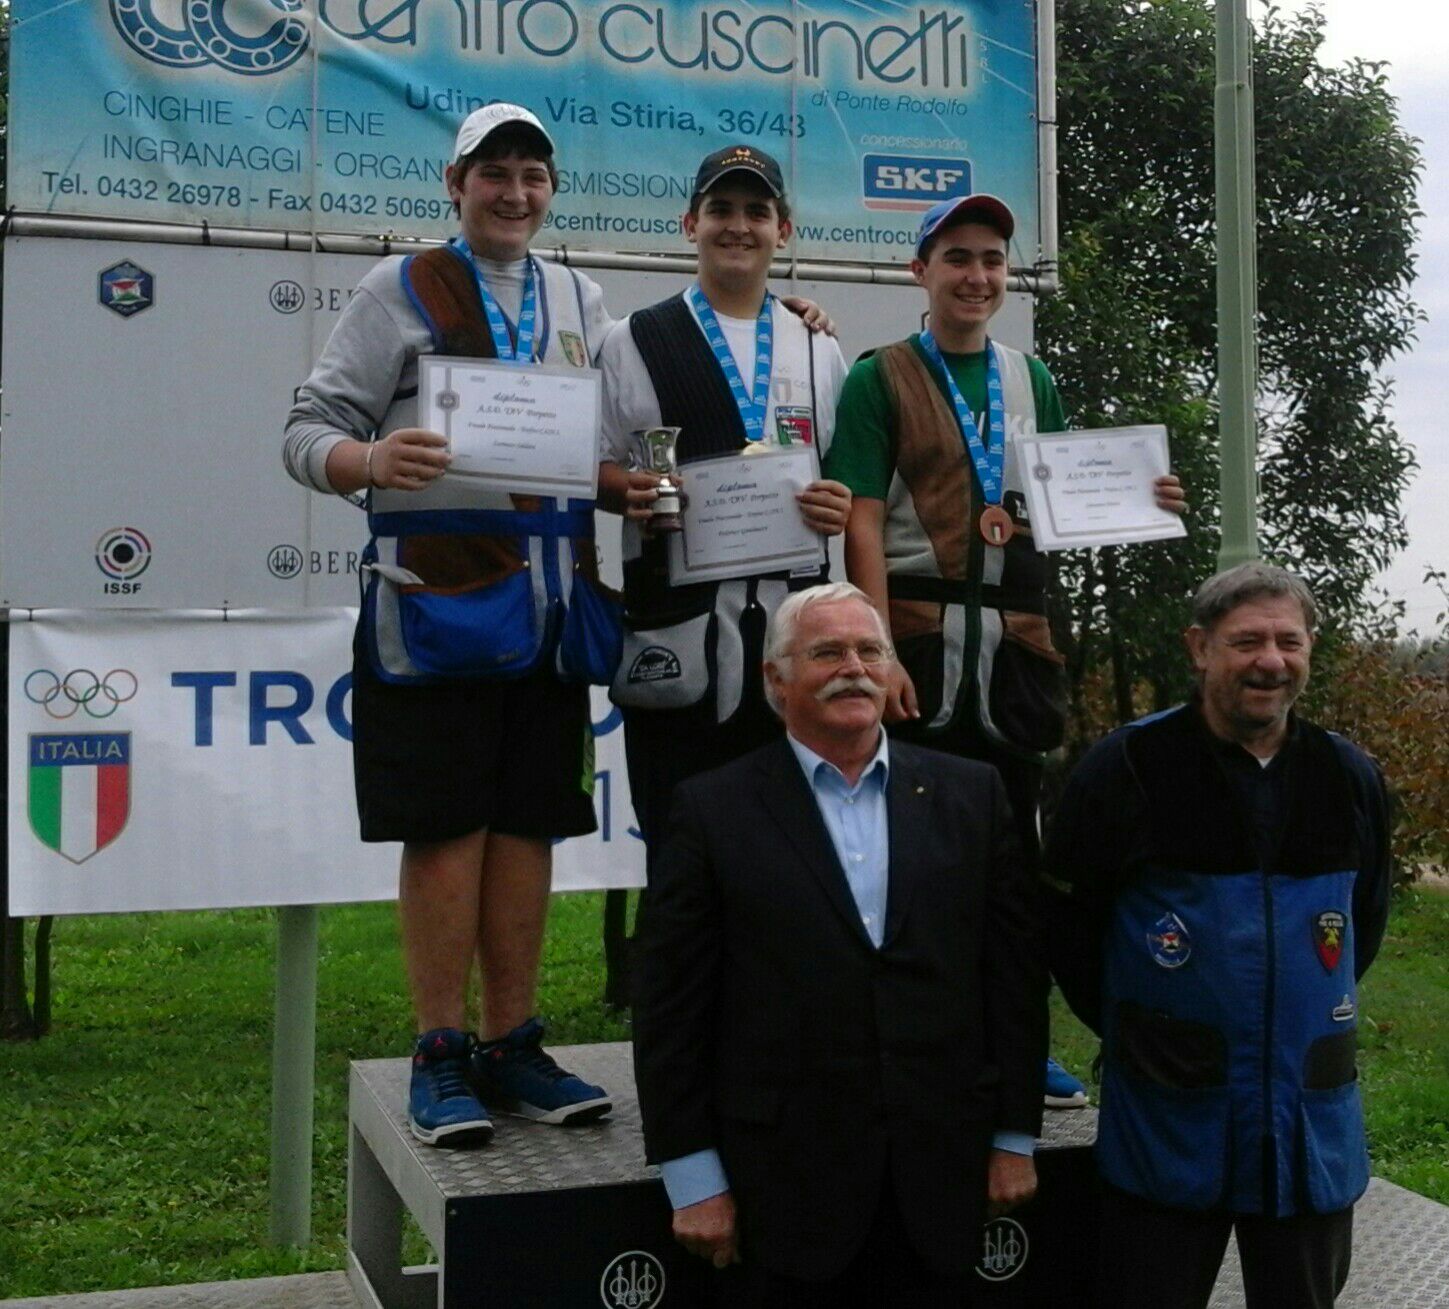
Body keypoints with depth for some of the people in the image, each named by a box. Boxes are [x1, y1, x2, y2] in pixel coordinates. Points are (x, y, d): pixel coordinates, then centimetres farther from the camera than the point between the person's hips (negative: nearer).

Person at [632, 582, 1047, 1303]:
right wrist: (693, 1180, -6)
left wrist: (1015, 1138, 5)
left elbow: (1015, 972, 7)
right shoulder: (713, 809, -3)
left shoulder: (969, 794, 6)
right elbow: (671, 1004, -4)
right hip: (783, 1188, -2)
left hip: (939, 1180, 3)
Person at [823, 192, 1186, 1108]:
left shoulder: (1031, 379, 15)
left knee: (1016, 839, 10)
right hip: (920, 635, -5)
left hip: (1017, 638, 5)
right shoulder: (881, 379, 0)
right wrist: (879, 652, -16)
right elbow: (864, 524, -7)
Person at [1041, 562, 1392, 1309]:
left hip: (1312, 1129, 4)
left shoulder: (1351, 778, 2)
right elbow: (1067, 926, -1)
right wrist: (1140, 1032, 5)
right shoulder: (1127, 769, -10)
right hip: (1167, 1128, -3)